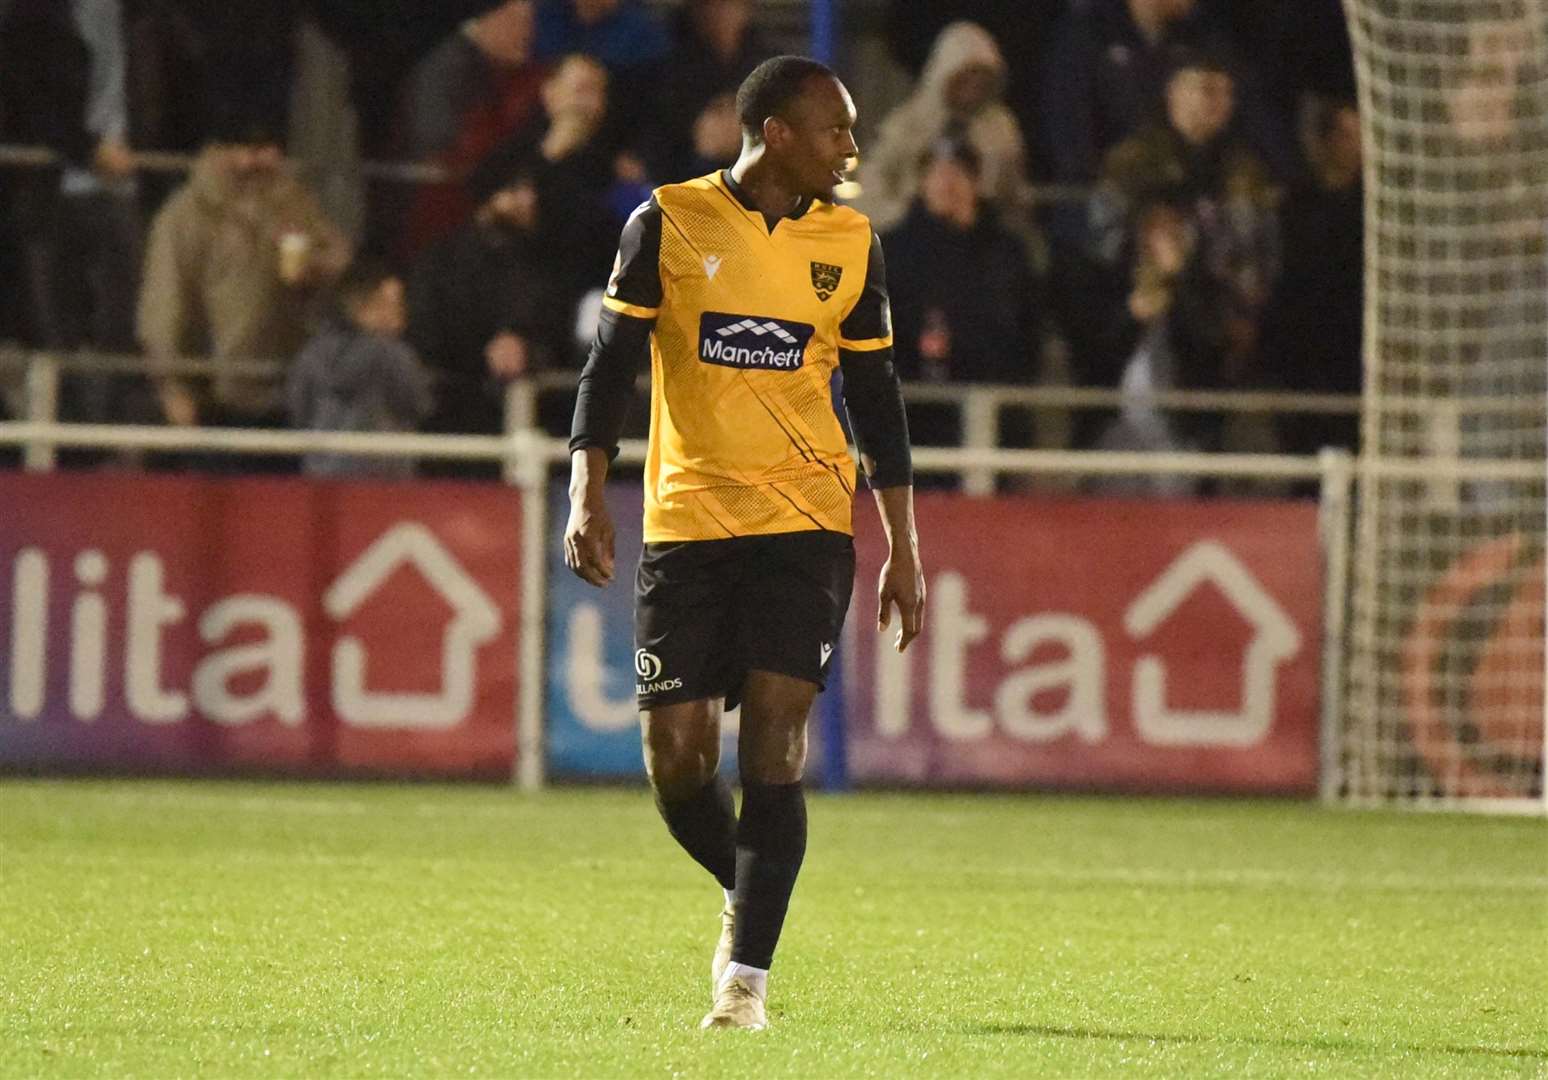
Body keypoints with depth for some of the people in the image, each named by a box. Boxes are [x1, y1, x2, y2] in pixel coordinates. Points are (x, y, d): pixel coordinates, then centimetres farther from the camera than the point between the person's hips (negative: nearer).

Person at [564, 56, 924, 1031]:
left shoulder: (851, 242, 8)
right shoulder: (670, 222, 1)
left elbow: (876, 395, 13)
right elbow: (612, 362, 3)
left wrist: (904, 549, 10)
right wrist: (587, 495, -8)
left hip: (805, 521, 0)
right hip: (685, 516, 0)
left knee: (774, 735, -13)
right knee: (676, 758, -3)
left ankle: (746, 972, -10)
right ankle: (749, 898, 26)